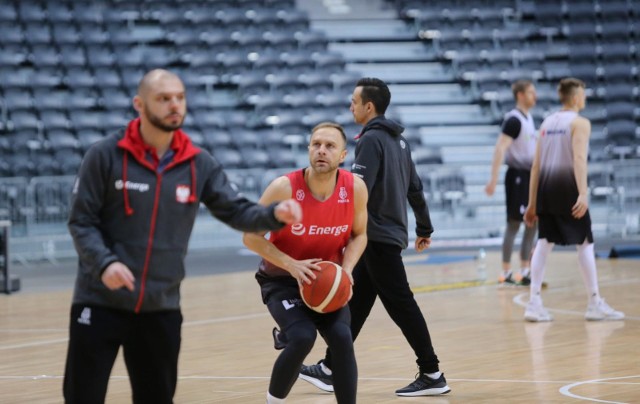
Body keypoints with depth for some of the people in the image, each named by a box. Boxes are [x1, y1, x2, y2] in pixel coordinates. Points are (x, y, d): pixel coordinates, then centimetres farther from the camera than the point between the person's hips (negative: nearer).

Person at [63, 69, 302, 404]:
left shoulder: (198, 164, 2)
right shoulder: (104, 156, -8)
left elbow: (236, 211, 2)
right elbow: (81, 221, -7)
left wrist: (275, 214, -19)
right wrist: (104, 262, -24)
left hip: (161, 308, 4)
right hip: (100, 302, -3)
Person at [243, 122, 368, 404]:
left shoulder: (355, 188, -14)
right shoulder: (284, 188, -23)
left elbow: (359, 234, 3)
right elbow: (251, 236, -15)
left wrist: (346, 270, -15)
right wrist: (292, 265, -26)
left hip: (328, 280, 3)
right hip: (283, 280, -3)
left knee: (342, 339, -17)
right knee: (303, 338, -25)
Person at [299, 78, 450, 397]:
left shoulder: (371, 139, -12)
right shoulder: (398, 139, 15)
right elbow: (415, 188, 20)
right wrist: (424, 229, 26)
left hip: (378, 237, -9)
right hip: (391, 233, 9)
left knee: (401, 304, -7)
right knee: (354, 304, 12)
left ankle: (432, 375, -5)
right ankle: (330, 370, 17)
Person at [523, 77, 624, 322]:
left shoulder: (547, 123, 16)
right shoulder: (580, 123, -3)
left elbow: (536, 165, 15)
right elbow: (579, 158, -17)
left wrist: (532, 203, 18)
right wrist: (583, 193, -25)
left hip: (545, 184, 6)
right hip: (567, 184, -6)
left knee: (544, 242, 7)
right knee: (585, 243, 2)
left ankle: (534, 303, 0)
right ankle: (595, 304, 6)